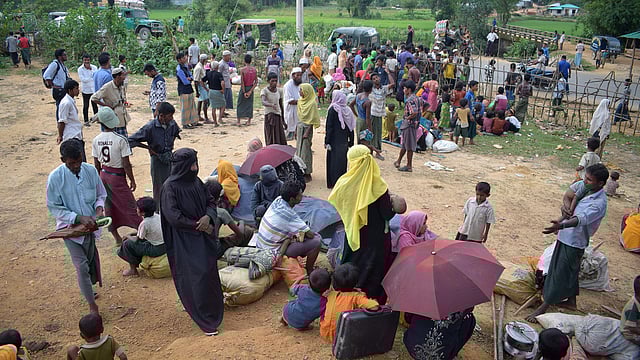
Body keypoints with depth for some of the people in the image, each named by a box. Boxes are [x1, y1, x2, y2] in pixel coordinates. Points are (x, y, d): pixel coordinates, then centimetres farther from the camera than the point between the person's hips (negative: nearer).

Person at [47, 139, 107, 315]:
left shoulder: (91, 170, -10)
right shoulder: (55, 177, -19)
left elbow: (101, 195, 4)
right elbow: (54, 207, -13)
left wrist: (99, 207, -18)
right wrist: (78, 217, -25)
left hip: (90, 225, 4)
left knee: (90, 260, 21)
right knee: (82, 265, -7)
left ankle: (88, 288, 47)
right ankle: (92, 304, 8)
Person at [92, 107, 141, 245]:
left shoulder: (96, 140, -3)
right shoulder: (121, 139, -20)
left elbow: (97, 164, 5)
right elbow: (126, 164, -17)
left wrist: (100, 179, 18)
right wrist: (132, 180, -6)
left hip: (104, 175, 5)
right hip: (117, 176, -5)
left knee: (109, 206, 14)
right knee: (129, 206, 4)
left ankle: (116, 236, 23)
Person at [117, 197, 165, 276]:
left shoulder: (144, 223, -19)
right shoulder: (157, 216, 2)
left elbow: (137, 240, -6)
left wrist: (128, 237, 13)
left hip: (156, 250, -8)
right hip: (165, 246, 8)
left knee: (127, 244, 0)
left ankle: (133, 269, 11)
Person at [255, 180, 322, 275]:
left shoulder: (278, 200, -6)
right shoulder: (289, 215, -28)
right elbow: (310, 235, -21)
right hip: (272, 251, -9)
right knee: (316, 242, -13)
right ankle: (309, 271, 8)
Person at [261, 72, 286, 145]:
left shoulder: (279, 91, 4)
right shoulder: (264, 91, -10)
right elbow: (263, 102, -29)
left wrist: (283, 120, 15)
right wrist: (272, 105, -51)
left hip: (278, 115, 4)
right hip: (269, 116, -4)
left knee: (281, 139, 2)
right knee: (271, 139, -2)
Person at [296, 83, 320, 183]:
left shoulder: (312, 103, -14)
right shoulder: (300, 101, 9)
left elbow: (312, 120, -15)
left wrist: (307, 132, -18)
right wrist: (296, 130, 15)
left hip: (306, 128, -8)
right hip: (300, 127, 8)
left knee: (305, 151, -4)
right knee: (299, 149, 12)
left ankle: (307, 174, 5)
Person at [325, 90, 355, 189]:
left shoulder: (333, 109, -12)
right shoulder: (348, 110, 3)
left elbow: (329, 127, -15)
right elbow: (351, 128, 6)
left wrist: (327, 141, -12)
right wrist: (351, 143, 13)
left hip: (335, 141, -5)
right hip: (344, 141, 5)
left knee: (333, 161, 4)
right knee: (343, 161, 14)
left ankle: (333, 183, 7)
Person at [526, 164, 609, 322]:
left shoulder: (599, 203, -28)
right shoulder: (584, 186, -5)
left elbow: (581, 219, -44)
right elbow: (570, 192, 17)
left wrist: (562, 225, -61)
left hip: (574, 242, -8)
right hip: (566, 236, 8)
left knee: (560, 274, 1)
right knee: (571, 271, 23)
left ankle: (543, 307, 12)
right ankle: (571, 300, 42)